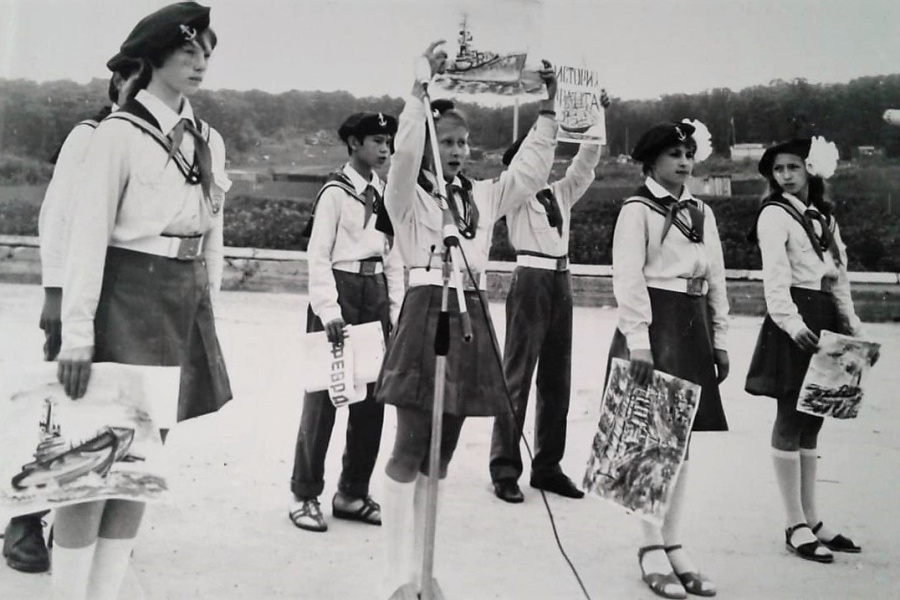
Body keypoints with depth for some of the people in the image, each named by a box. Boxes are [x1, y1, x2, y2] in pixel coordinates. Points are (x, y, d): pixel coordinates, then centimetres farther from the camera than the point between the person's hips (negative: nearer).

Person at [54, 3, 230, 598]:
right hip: (129, 298, -6)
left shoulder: (209, 141, 11)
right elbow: (88, 237, -11)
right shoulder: (120, 132, -7)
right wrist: (78, 334, -16)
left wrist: (207, 312, 14)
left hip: (187, 306, 7)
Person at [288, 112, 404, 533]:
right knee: (324, 395, -1)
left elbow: (393, 256, 13)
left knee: (371, 397, 8)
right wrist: (329, 311, -17)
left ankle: (353, 494, 20)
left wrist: (396, 308, 7)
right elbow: (318, 255, -11)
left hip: (376, 294, 6)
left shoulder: (386, 192, 10)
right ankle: (305, 496, 10)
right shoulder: (336, 191, -8)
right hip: (341, 290, -6)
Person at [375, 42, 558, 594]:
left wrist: (548, 109, 5)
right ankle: (399, 575, 2)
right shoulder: (407, 195, 1)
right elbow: (405, 152, -17)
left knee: (440, 455, 10)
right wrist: (423, 89, -23)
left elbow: (531, 169, 13)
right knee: (410, 451, -5)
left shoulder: (485, 197, 17)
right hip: (426, 313, -6)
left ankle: (422, 568, 19)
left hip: (472, 319, 6)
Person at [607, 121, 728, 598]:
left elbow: (716, 279, 16)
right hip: (654, 324, -6)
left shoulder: (702, 213, 15)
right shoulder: (637, 210, -5)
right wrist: (638, 341, -21)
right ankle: (652, 549, 7)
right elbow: (628, 277, -14)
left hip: (693, 328, 6)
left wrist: (719, 339, 11)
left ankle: (674, 545, 17)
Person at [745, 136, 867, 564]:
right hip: (795, 322, -7)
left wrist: (850, 322, 8)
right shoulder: (775, 214, -5)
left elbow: (839, 275, 18)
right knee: (791, 421, -3)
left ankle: (812, 520, 19)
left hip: (825, 319, 7)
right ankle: (795, 527, 2)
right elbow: (775, 277, -16)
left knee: (811, 421, 11)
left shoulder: (823, 216, 17)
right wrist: (791, 322, -28)